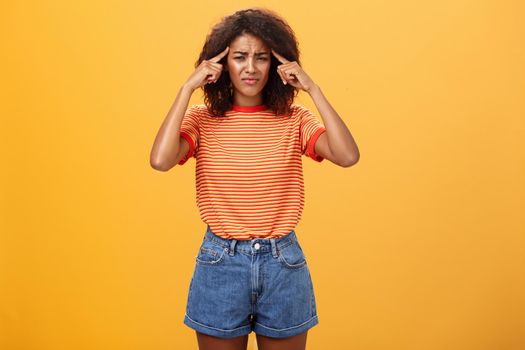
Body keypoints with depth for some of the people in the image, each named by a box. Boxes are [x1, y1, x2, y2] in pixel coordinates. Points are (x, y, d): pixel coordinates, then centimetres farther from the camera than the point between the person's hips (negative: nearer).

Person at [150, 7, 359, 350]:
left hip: (283, 263, 1)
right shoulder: (201, 118, -4)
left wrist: (313, 88, -15)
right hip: (220, 262, 0)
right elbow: (160, 160, -23)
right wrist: (188, 88, -16)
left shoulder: (295, 119, -3)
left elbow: (348, 156, -20)